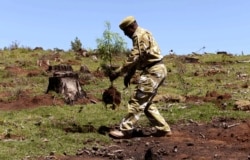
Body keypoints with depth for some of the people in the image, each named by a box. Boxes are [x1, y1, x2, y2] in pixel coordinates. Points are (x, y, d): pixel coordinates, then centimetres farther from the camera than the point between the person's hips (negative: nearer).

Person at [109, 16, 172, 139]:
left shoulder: (141, 35, -12)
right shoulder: (140, 36, 20)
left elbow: (133, 58, -20)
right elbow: (137, 59, 23)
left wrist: (118, 72, -16)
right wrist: (129, 74, 16)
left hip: (153, 71, -10)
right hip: (155, 71, 10)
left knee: (137, 100, -9)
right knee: (146, 102, 13)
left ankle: (125, 130, -6)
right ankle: (163, 129, 16)